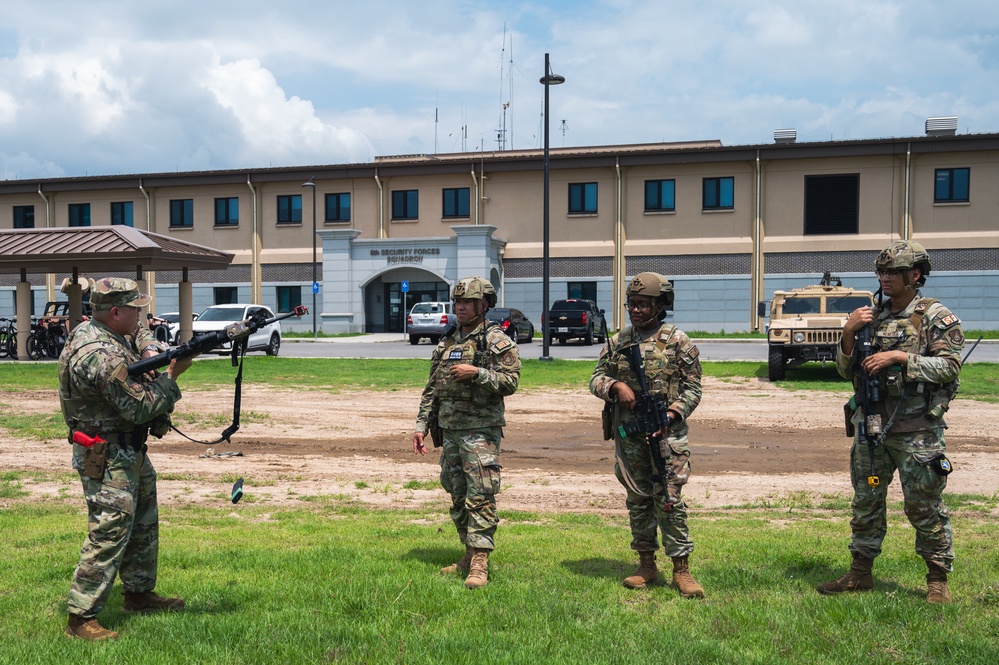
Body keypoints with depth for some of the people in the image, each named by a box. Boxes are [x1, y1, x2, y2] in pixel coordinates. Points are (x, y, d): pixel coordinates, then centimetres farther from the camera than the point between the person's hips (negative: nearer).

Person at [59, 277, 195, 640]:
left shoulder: (96, 329, 3)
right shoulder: (102, 357, -27)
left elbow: (140, 334, 22)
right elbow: (141, 407, -25)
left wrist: (152, 351, 0)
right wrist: (172, 374, -15)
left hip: (131, 451, 11)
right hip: (107, 458, -11)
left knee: (143, 524, 20)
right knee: (110, 532, -10)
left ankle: (139, 594, 33)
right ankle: (81, 618, -3)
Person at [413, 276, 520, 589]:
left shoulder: (497, 341, -4)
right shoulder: (447, 342, 15)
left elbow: (510, 381, -13)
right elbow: (432, 388, 17)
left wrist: (475, 373, -22)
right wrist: (421, 424, 12)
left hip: (481, 431, -7)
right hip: (450, 432, 7)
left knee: (480, 497, -9)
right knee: (458, 497, 12)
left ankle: (480, 563, -7)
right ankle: (470, 554, 23)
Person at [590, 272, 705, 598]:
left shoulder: (677, 340, 0)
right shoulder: (618, 341, 11)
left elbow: (693, 388, 0)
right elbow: (596, 379, 10)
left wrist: (673, 413, -15)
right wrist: (616, 386, -11)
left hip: (666, 433, -4)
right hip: (628, 436, 4)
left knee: (668, 500, -7)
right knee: (638, 500, 10)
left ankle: (681, 569, 1)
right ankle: (646, 565, 21)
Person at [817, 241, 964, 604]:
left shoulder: (936, 316, -3)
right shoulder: (872, 316, 11)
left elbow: (949, 367, -13)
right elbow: (847, 370, 10)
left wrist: (900, 357, -19)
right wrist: (848, 333, -6)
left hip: (917, 429, -5)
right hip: (871, 425, 5)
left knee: (924, 506, 2)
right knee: (866, 502, 12)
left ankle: (938, 580, 16)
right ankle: (861, 573, 23)